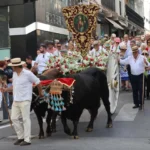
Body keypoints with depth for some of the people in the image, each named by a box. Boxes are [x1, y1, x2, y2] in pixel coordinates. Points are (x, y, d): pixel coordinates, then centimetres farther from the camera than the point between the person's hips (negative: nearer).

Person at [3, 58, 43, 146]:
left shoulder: (28, 73, -11)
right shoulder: (14, 74, 11)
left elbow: (38, 82, -2)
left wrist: (40, 93, 7)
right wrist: (6, 89, 6)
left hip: (25, 100, -8)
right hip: (16, 101, 8)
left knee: (26, 119, -2)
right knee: (14, 118, 7)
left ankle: (27, 140, 5)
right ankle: (21, 137, 21)